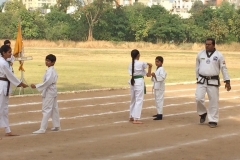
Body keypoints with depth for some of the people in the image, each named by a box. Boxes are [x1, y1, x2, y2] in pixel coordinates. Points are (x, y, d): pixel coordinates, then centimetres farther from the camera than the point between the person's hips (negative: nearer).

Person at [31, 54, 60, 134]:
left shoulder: (50, 71, -19)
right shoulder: (52, 70, 11)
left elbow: (47, 82, -25)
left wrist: (36, 86, -22)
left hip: (49, 93, -10)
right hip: (52, 92, 10)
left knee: (46, 110, -10)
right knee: (54, 109, 16)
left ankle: (42, 128, -10)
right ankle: (56, 126, 25)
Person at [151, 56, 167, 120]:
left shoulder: (161, 69, -14)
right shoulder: (157, 69, 17)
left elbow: (162, 77, -26)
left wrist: (155, 76, -29)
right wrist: (153, 76, 7)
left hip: (160, 87, -10)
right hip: (156, 86, 10)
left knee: (159, 100, -11)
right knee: (157, 100, 16)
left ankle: (160, 115, -13)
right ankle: (158, 113, 25)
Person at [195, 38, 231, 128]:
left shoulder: (219, 55, -5)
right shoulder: (200, 54, 2)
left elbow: (224, 68, -3)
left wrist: (227, 82, -5)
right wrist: (197, 78, 17)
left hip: (213, 81, -2)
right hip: (202, 80, 2)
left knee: (214, 101, 1)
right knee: (198, 98, -9)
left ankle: (213, 121, 13)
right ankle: (203, 113, 19)